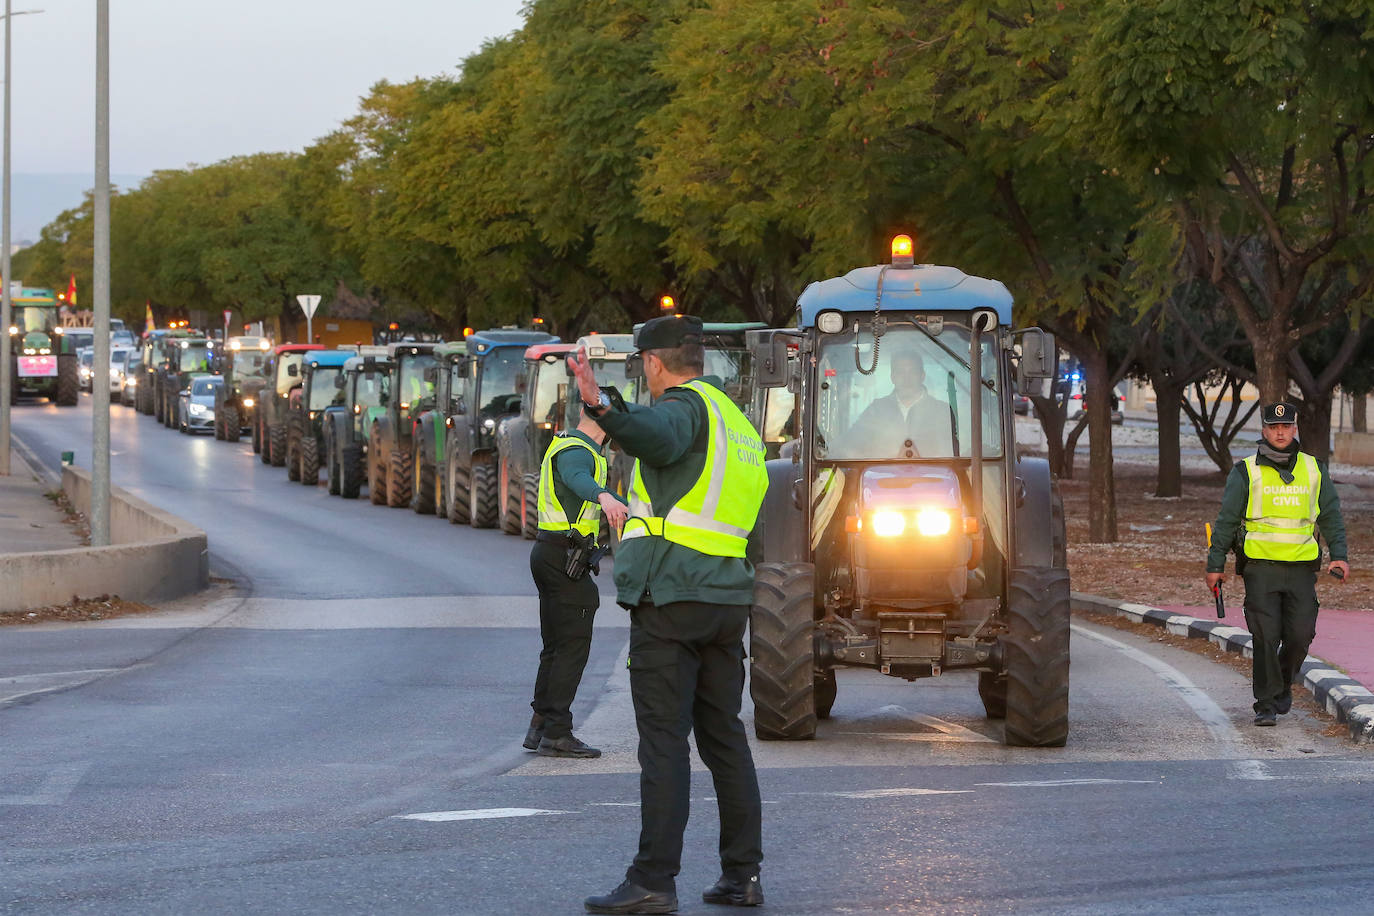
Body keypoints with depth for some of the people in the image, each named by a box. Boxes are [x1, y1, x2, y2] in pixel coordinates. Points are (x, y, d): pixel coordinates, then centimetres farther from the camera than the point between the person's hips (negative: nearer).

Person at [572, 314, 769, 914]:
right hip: (729, 596, 9)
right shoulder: (735, 422, 22)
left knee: (664, 740, -10)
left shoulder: (685, 404, -7)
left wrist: (603, 408, -48)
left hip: (670, 595, -9)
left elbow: (656, 438, -32)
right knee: (724, 736, 12)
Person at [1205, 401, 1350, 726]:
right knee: (1265, 637, -8)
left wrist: (1339, 554, 4)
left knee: (1300, 635, -1)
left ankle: (1283, 684, 27)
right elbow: (1226, 519, 5)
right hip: (1260, 565, -2)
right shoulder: (1246, 472, 3)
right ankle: (1267, 705, -1)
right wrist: (1215, 564, 1)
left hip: (1302, 567, 2)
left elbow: (1331, 515, 16)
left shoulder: (1314, 470, 11)